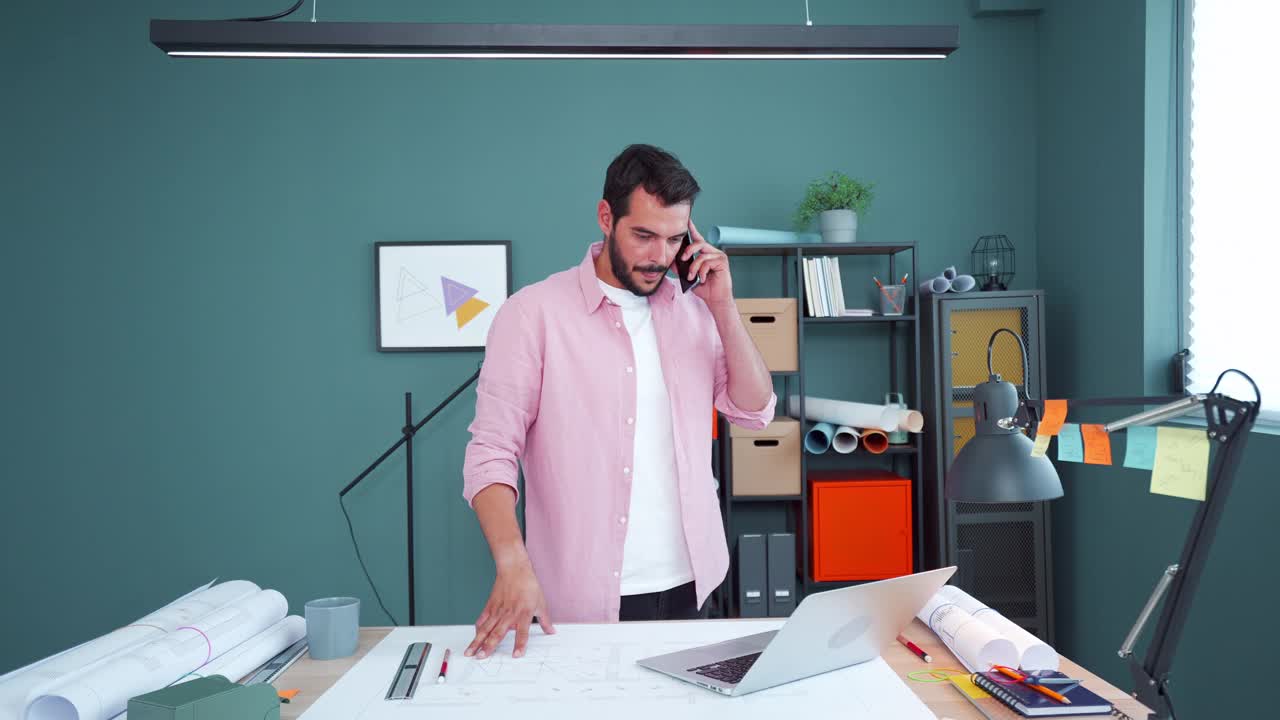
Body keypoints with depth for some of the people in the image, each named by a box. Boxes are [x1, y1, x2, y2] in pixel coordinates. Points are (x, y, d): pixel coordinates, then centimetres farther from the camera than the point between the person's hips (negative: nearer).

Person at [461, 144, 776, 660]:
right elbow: (492, 453, -13)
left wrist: (723, 306, -6)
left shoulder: (693, 310, 5)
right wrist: (514, 565, -27)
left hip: (689, 586, 5)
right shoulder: (534, 313, -10)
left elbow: (755, 412, 3)